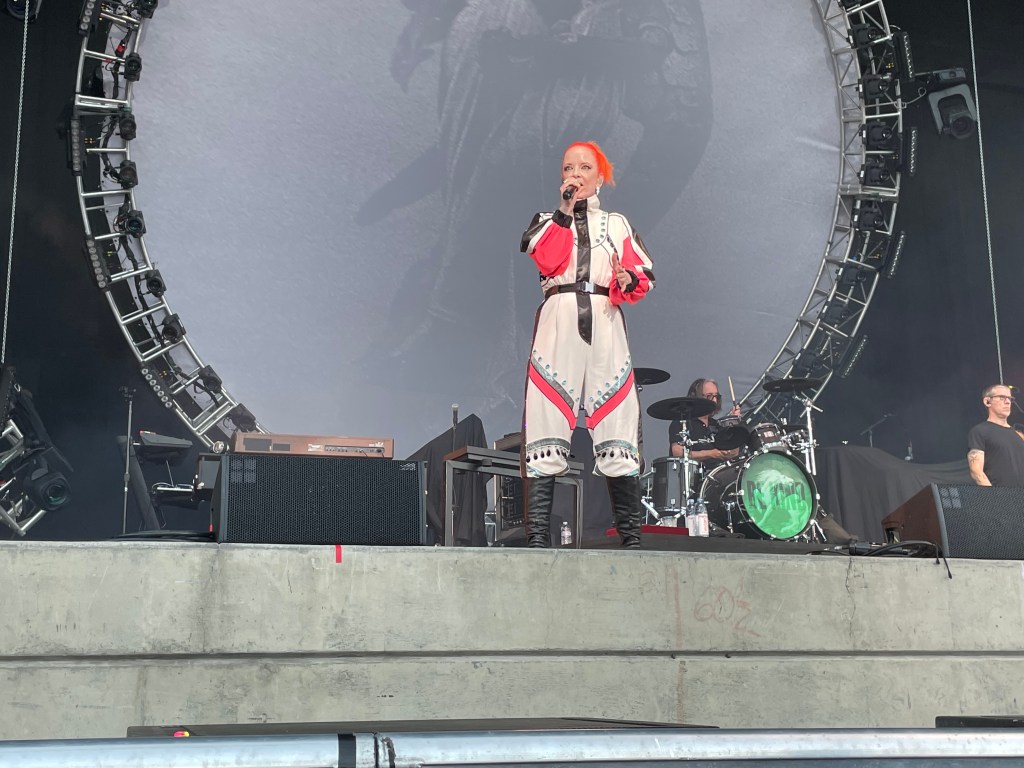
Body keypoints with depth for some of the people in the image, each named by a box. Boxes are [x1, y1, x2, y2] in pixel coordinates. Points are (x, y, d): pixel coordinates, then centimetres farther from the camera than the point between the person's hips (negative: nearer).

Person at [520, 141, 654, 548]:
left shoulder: (618, 224, 23)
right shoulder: (548, 220, 19)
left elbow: (645, 274, 11)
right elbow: (548, 261, -2)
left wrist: (630, 279, -10)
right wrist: (566, 211, -1)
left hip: (604, 322, 1)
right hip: (559, 319, -1)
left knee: (617, 424, -7)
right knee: (548, 423, -11)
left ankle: (630, 534, -4)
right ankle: (537, 533, -13)